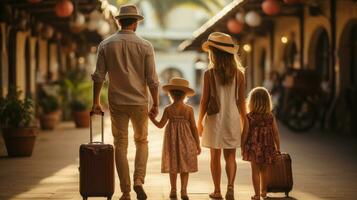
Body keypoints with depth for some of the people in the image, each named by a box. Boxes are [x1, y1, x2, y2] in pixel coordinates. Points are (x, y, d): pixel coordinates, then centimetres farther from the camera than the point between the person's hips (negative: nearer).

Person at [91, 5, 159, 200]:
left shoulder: (106, 44, -1)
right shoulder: (145, 46, -5)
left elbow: (98, 76, -2)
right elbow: (152, 79, -7)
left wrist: (95, 102, 6)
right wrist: (155, 104, 2)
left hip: (117, 102, 1)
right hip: (139, 102, -1)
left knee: (120, 145, 8)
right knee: (141, 142, 17)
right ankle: (138, 181, -3)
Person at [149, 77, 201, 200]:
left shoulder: (168, 109, -8)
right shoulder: (189, 109, -8)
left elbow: (160, 125, -6)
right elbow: (194, 128, -5)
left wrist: (152, 118, 10)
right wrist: (197, 144, 3)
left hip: (172, 140, 1)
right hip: (185, 140, -1)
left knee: (173, 166, 13)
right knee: (184, 166, 6)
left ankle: (173, 190, 17)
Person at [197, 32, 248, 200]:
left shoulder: (209, 74, -10)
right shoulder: (238, 73, -2)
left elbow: (205, 100, -7)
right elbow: (241, 100, 2)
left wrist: (199, 121, 3)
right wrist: (244, 120, 13)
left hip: (214, 118, -2)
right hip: (232, 118, 2)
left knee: (215, 156, 8)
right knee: (230, 155, 9)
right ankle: (230, 186, -10)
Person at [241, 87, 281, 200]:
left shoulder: (249, 117, -10)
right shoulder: (270, 117, -3)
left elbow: (245, 134, -9)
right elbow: (276, 134, 0)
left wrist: (242, 148, 2)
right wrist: (278, 148, 11)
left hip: (253, 148, -3)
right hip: (267, 148, 3)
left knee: (255, 171, 4)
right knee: (264, 171, 19)